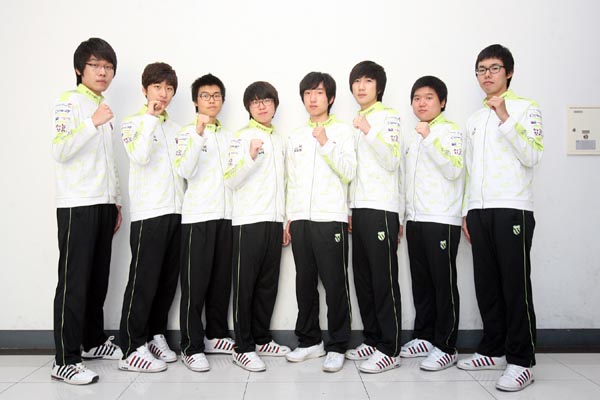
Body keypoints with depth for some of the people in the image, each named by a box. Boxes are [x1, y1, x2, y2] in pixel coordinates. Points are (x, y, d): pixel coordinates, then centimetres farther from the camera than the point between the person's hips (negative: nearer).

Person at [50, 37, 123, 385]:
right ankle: (66, 360, -2)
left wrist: (117, 202, 19)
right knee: (74, 281, -7)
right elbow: (60, 151, -17)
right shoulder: (69, 102, -3)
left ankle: (95, 340, 23)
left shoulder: (105, 109, 19)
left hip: (104, 204, 7)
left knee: (99, 278, 10)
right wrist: (92, 122, -26)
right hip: (77, 205, -7)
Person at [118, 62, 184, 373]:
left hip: (176, 211, 6)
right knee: (144, 280, -5)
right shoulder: (133, 123, 1)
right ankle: (132, 349, 2)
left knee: (168, 279, 9)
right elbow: (140, 156, -18)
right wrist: (151, 118, -15)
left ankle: (155, 336, 22)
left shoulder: (175, 128, 18)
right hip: (148, 212, -6)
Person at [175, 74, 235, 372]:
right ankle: (191, 347, 3)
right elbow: (185, 171, -15)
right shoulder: (188, 133, 1)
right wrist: (199, 133, -22)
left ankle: (216, 336, 22)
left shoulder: (229, 136, 17)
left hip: (226, 215, 5)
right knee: (195, 283, -3)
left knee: (221, 281, 9)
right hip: (197, 216, -5)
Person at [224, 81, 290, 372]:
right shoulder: (242, 137, -1)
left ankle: (261, 339, 21)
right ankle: (243, 348, 5)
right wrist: (251, 158, -25)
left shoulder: (279, 140, 18)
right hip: (249, 220, -6)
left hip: (274, 220, 6)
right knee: (245, 284, -2)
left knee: (268, 283, 10)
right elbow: (231, 180, -9)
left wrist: (287, 221, 18)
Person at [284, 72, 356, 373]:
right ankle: (309, 341, 19)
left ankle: (337, 346, 8)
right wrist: (289, 217, 13)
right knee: (305, 282, 8)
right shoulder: (295, 136, 18)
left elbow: (348, 173, -6)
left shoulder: (342, 132, 5)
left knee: (335, 284, -3)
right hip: (300, 219, 5)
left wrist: (326, 144, -15)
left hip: (331, 218, -4)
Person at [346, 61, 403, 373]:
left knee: (384, 278, -7)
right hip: (359, 208, 8)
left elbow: (392, 162, -11)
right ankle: (372, 340, 18)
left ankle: (390, 349, -1)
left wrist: (369, 132, -22)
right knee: (362, 277, 8)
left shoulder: (388, 117, 0)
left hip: (381, 208, -8)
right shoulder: (358, 123, 22)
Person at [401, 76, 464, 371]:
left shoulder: (451, 132, -2)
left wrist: (430, 139, -21)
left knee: (443, 283, -3)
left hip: (442, 220, -7)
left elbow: (454, 170, -17)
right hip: (415, 220, 7)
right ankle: (424, 337, 21)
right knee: (420, 282, 10)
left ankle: (445, 346, 4)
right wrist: (402, 218, 18)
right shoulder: (412, 138, 19)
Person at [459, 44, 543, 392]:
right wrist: (467, 212, 16)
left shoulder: (525, 109, 3)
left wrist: (506, 119, -18)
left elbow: (533, 157, -11)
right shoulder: (475, 119, 20)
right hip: (479, 211, 6)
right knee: (486, 284, 7)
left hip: (512, 209, -6)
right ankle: (494, 350, 18)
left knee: (515, 285, -6)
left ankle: (521, 361, 1)